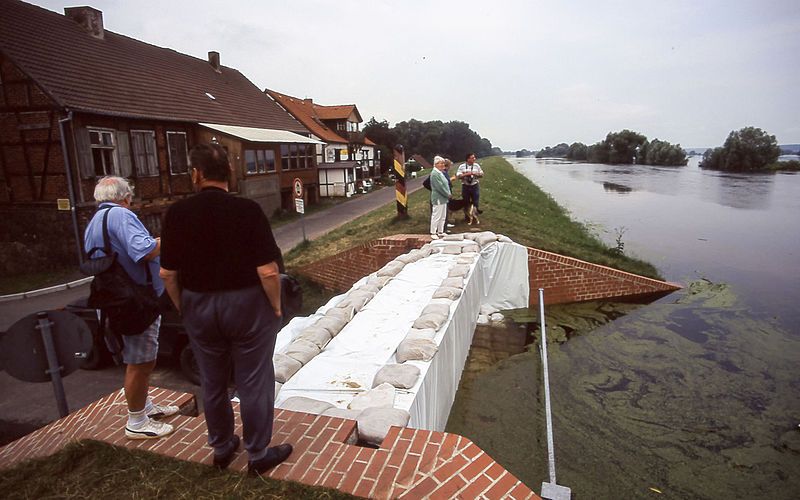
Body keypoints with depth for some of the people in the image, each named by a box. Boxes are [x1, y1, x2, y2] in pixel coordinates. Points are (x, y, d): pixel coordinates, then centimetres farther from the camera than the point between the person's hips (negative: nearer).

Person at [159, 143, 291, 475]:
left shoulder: (177, 214, -6)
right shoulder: (247, 211, -17)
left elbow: (167, 273, -1)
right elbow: (268, 271, -20)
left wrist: (183, 308, 13)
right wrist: (276, 306, -5)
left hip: (198, 308, 4)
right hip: (246, 305, -3)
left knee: (212, 383, 20)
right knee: (254, 383, 11)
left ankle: (221, 449, 38)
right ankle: (259, 454, 25)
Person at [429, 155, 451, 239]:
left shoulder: (441, 172, 15)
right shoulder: (434, 173, -16)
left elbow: (446, 184, 18)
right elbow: (440, 187, -21)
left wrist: (448, 194, 5)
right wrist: (448, 194, -14)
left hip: (444, 198, 10)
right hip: (438, 198, -10)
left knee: (443, 216, 15)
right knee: (436, 216, -3)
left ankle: (440, 232, 25)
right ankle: (433, 233, 5)